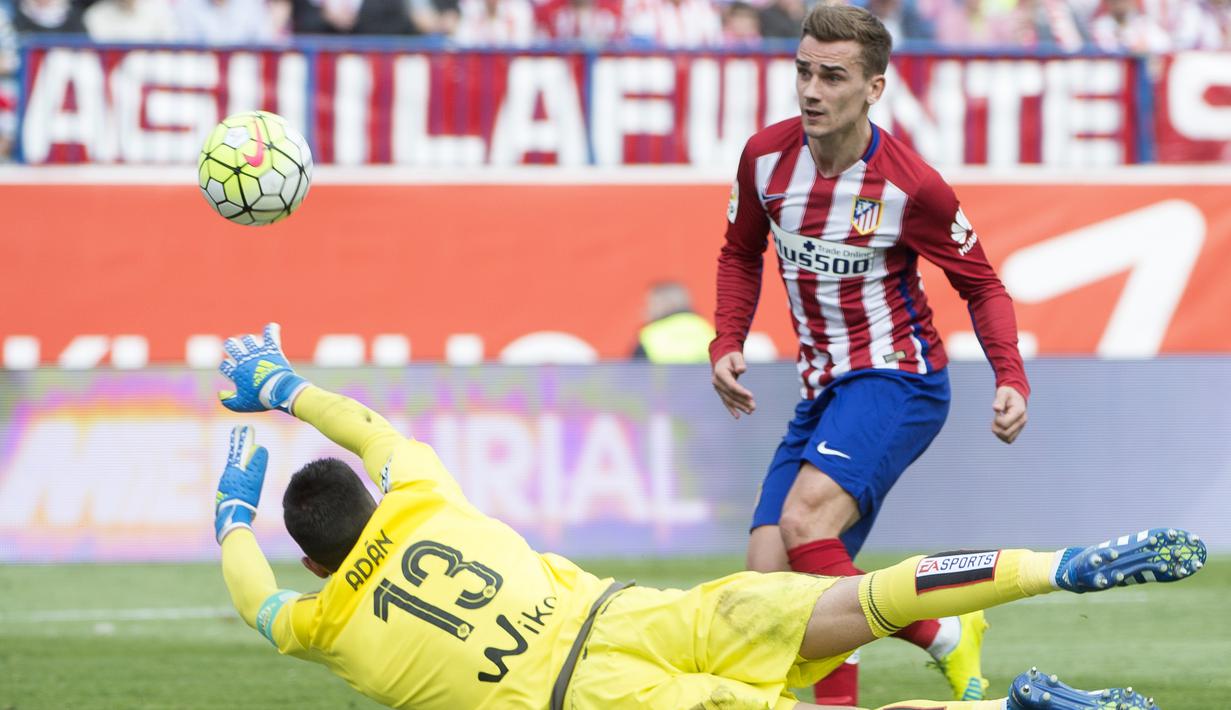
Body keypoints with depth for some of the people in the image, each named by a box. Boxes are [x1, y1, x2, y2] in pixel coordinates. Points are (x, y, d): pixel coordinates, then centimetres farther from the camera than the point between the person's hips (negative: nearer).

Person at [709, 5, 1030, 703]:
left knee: (805, 522, -30)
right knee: (772, 577, -4)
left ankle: (947, 638, -17)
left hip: (898, 376, -6)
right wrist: (728, 342, 3)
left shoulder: (912, 186, -15)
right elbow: (741, 253, 18)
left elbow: (982, 285, -2)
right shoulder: (767, 156, -2)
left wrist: (1012, 379, -15)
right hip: (825, 390, 6)